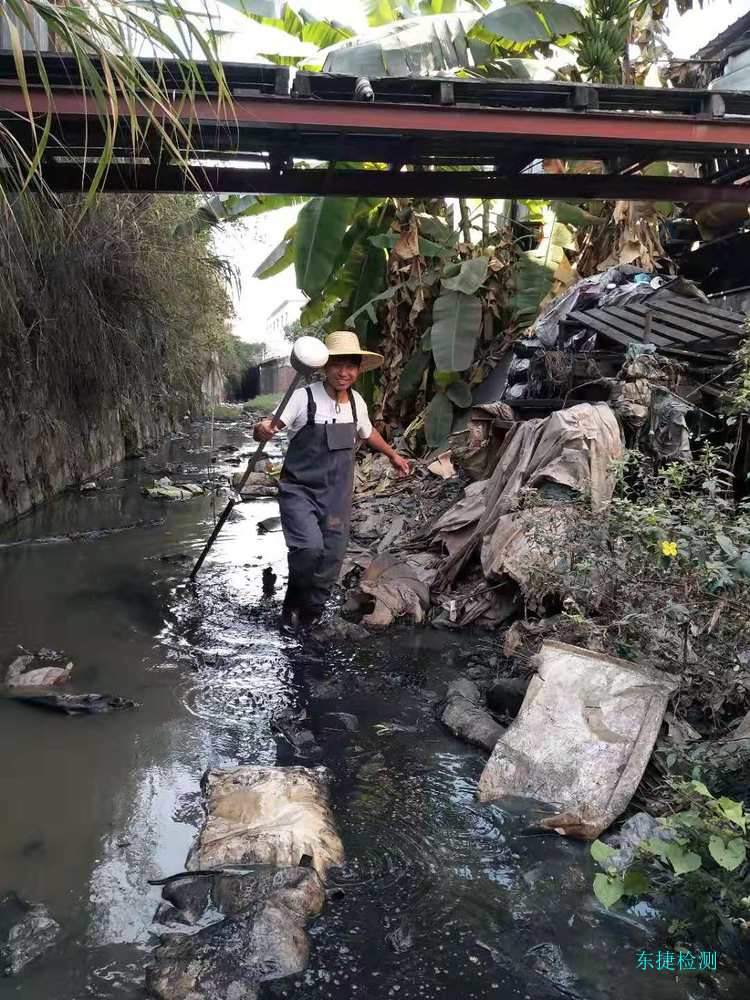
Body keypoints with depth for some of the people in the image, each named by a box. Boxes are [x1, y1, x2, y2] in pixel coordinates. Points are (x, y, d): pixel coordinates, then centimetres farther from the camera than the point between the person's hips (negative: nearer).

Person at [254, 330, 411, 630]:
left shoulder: (356, 401, 3)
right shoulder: (304, 398, -14)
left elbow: (367, 432, 23)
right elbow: (268, 427, -19)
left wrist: (393, 455, 35)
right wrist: (261, 430, -43)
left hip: (337, 496, 5)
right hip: (299, 490, -5)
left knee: (331, 560, 5)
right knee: (310, 547, -25)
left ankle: (306, 620, 27)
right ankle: (293, 602, 5)